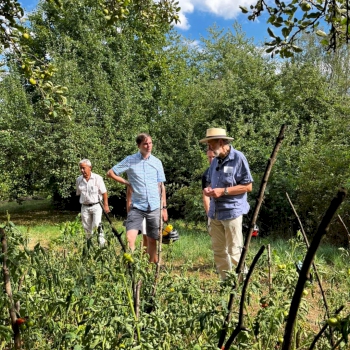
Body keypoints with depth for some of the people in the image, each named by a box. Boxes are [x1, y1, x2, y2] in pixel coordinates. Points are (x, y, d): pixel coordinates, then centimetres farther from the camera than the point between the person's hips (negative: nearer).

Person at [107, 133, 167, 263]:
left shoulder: (157, 162, 6)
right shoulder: (130, 160, -1)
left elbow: (161, 186, 9)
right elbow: (110, 173, 3)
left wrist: (164, 207, 6)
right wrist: (127, 183, -2)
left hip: (154, 207, 2)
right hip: (137, 207, -2)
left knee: (152, 240, 11)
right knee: (130, 238, -12)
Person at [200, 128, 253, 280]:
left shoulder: (238, 158, -9)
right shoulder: (215, 161, 14)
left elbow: (248, 186, -11)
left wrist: (223, 191, -18)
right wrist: (208, 189, 1)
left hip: (232, 212, -7)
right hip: (215, 212, 7)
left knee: (234, 252, -1)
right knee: (218, 251, 12)